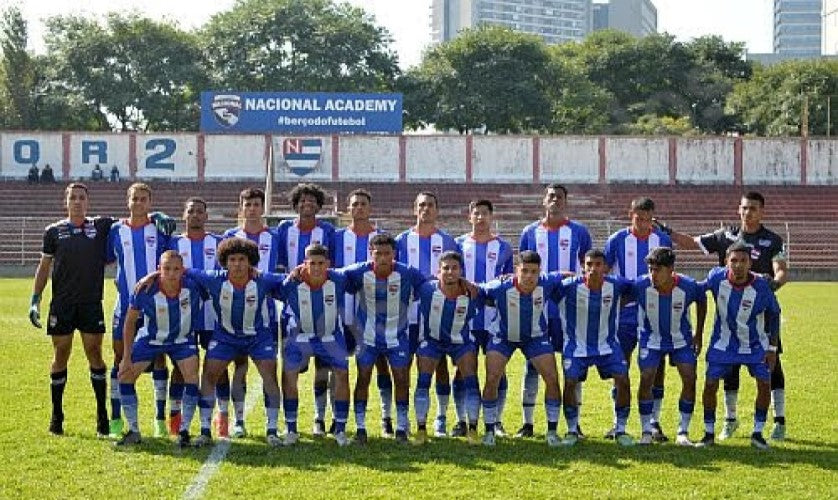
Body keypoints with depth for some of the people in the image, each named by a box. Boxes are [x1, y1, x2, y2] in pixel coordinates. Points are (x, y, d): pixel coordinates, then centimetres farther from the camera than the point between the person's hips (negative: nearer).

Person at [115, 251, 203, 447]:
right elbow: (130, 322, -11)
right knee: (125, 375, -7)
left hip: (182, 339, -1)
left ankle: (184, 430, -6)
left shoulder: (192, 287, -26)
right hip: (151, 338, 1)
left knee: (192, 376, -21)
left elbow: (199, 313, -2)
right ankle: (133, 431, 7)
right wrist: (127, 357, -10)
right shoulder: (146, 290, -26)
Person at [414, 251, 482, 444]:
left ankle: (473, 429, 1)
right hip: (432, 339, 0)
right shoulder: (427, 289, -24)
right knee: (423, 381, -9)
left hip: (461, 341, 0)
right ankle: (421, 429, 2)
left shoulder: (470, 293, -22)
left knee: (471, 381, -9)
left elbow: (473, 317, -1)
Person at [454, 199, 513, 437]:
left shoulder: (503, 247, 8)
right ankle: (462, 421, 11)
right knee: (463, 370, 2)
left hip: (494, 319, 0)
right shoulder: (459, 244, 7)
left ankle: (497, 421, 12)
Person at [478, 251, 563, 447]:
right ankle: (489, 430, 3)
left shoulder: (546, 284, -24)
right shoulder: (501, 287, -30)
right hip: (504, 337, -1)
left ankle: (552, 431, 8)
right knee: (492, 380, -12)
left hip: (536, 337, 1)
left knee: (552, 379, -8)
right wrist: (497, 305, -15)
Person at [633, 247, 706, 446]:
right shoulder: (641, 285, -26)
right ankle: (646, 432, 2)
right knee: (646, 379, -12)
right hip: (651, 338, -1)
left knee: (689, 379, -10)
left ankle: (683, 432, 2)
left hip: (681, 339, 1)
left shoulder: (688, 286, -24)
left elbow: (701, 301, -2)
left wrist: (699, 335, 3)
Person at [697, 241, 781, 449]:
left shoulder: (761, 286, -24)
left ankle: (757, 434, 9)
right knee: (710, 384, -5)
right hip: (723, 342, 1)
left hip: (755, 344, 0)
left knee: (765, 384, -8)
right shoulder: (717, 277, -22)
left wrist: (772, 348, -6)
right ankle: (709, 434, 11)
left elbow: (774, 314, -7)